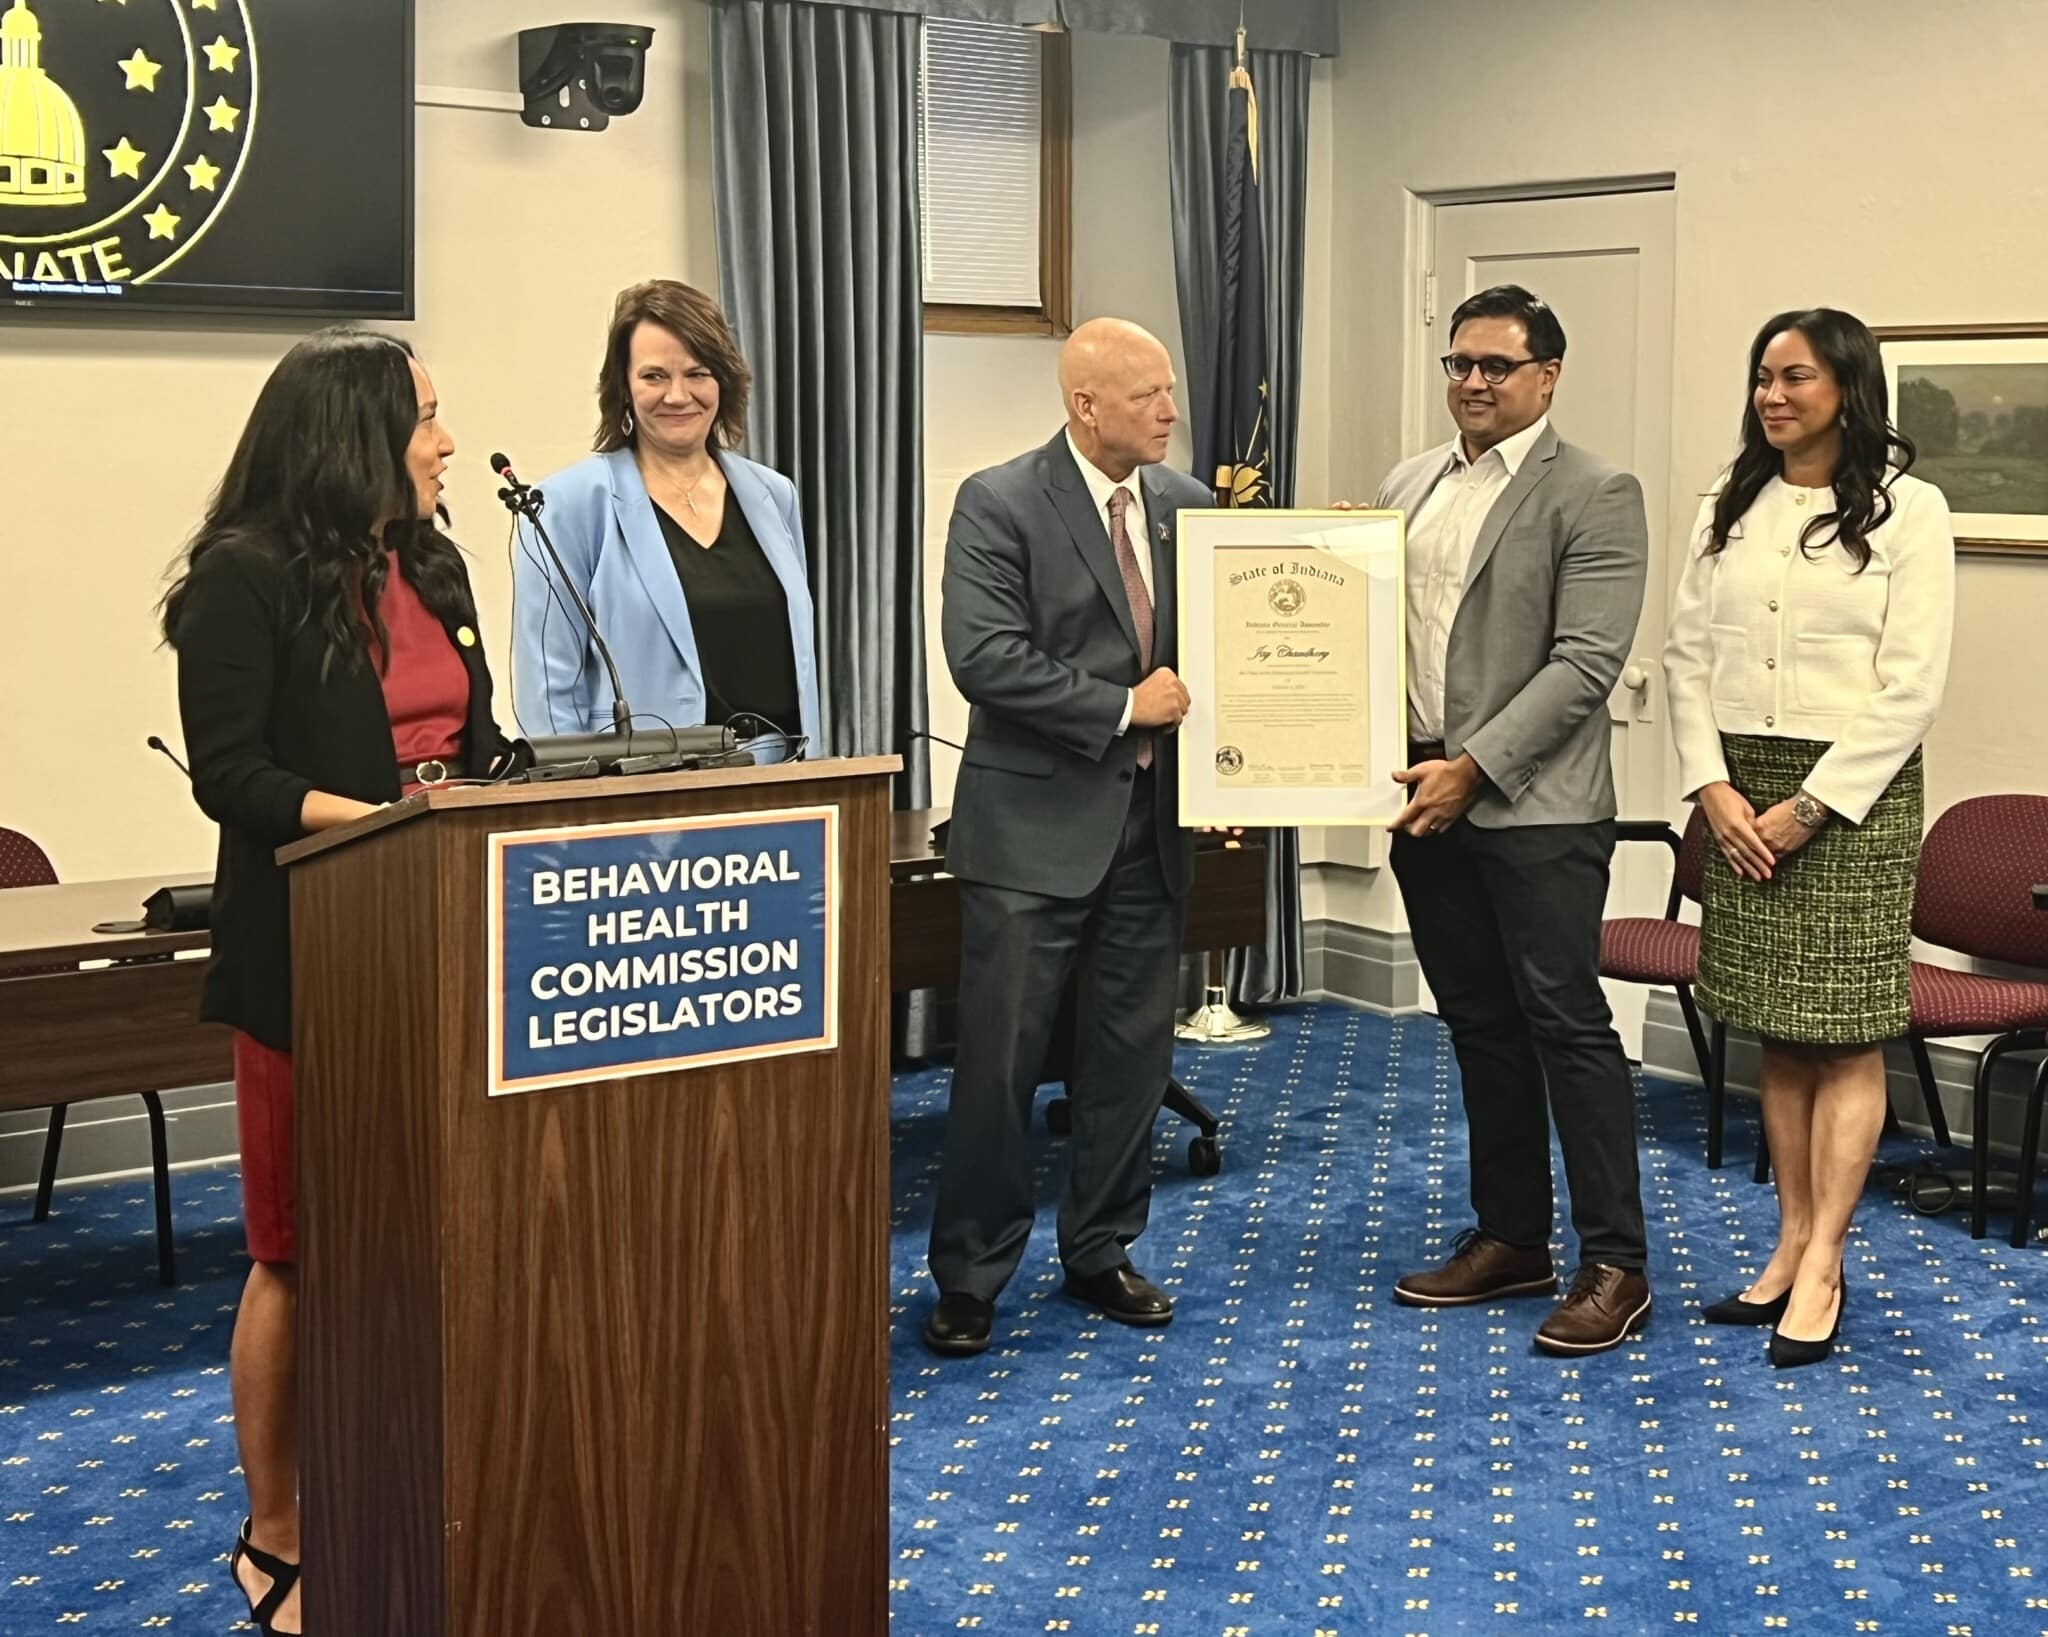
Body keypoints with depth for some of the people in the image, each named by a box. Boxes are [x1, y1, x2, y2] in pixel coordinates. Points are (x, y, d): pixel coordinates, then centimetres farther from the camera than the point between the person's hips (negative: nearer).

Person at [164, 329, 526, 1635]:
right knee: (304, 1250, 2)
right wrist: (375, 818, -26)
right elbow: (228, 773, -15)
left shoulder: (431, 565, 13)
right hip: (314, 953, -7)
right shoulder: (246, 576, -10)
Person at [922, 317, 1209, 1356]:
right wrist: (1121, 708, -16)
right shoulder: (999, 505, -9)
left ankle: (1100, 1251, 25)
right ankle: (971, 1273, 10)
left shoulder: (1187, 506, 8)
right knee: (1000, 1057, -2)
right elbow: (984, 657, -18)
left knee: (1132, 1052, 11)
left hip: (1155, 816, 5)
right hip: (1037, 820, -5)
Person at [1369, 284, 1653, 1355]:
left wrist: (1475, 768, -18)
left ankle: (1614, 1264, 3)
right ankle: (1511, 1235, 24)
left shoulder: (1593, 496, -7)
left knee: (1567, 1024, -4)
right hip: (1426, 802, 7)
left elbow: (1585, 661, -14)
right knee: (1480, 1026, 13)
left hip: (1537, 809, -7)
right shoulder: (1408, 486, 13)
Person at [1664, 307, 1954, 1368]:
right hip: (1738, 793, 5)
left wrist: (1808, 807, -13)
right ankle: (1791, 1243, 15)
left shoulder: (1906, 511, -4)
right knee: (1777, 1035, 8)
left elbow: (1911, 686, -9)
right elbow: (1687, 656, 9)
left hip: (1853, 792, -5)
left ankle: (1822, 1269, 0)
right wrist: (1715, 790, -5)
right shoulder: (1729, 511, 11)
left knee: (1844, 1034, -1)